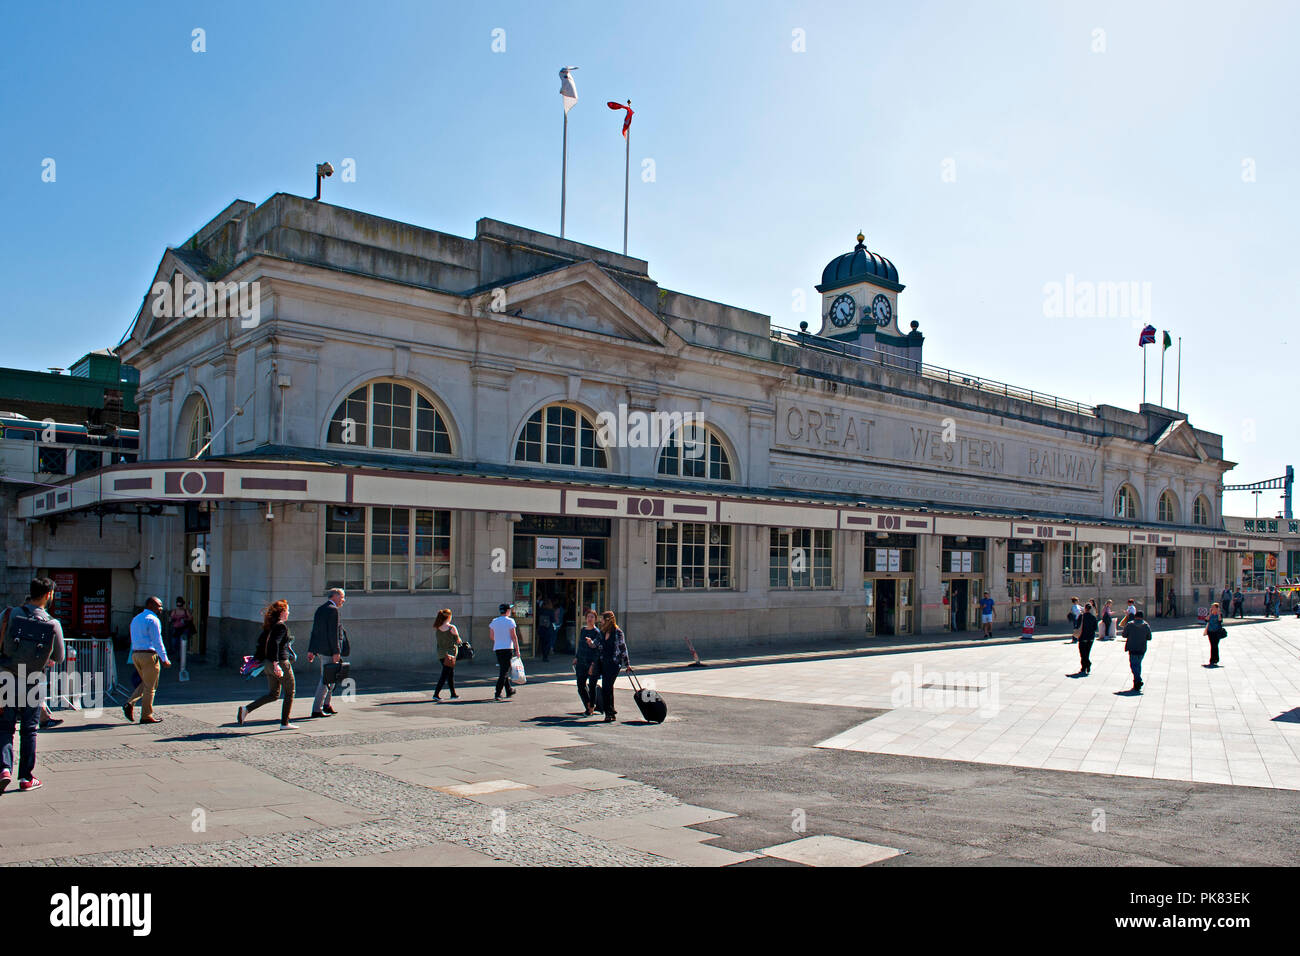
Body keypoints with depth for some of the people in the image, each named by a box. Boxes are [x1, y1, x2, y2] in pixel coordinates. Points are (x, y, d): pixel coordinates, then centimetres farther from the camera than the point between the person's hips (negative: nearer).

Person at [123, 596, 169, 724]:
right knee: (150, 686, 1)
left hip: (135, 654, 9)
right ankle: (146, 716, 6)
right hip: (149, 655, -8)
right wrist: (164, 659, -14)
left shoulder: (135, 619, 17)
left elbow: (134, 641, 20)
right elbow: (157, 641, -16)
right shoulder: (153, 620, -12)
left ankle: (130, 704, 3)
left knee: (145, 683, 20)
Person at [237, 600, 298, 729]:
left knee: (273, 694, 15)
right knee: (289, 693, 6)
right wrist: (276, 664, -30)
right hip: (281, 663, -9)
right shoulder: (282, 626, -16)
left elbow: (260, 641, 15)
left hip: (269, 663, 9)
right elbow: (274, 643, -27)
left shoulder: (270, 625, 11)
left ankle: (246, 709, 1)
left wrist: (263, 658, 22)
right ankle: (284, 723, 9)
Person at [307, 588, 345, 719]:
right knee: (326, 679, -5)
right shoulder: (333, 610, -13)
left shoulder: (320, 609, 16)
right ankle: (317, 709, -3)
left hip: (320, 649, 10)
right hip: (329, 650, -10)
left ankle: (326, 704, 25)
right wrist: (336, 652, -19)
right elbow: (333, 633, -19)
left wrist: (311, 650, 19)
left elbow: (315, 631, 17)